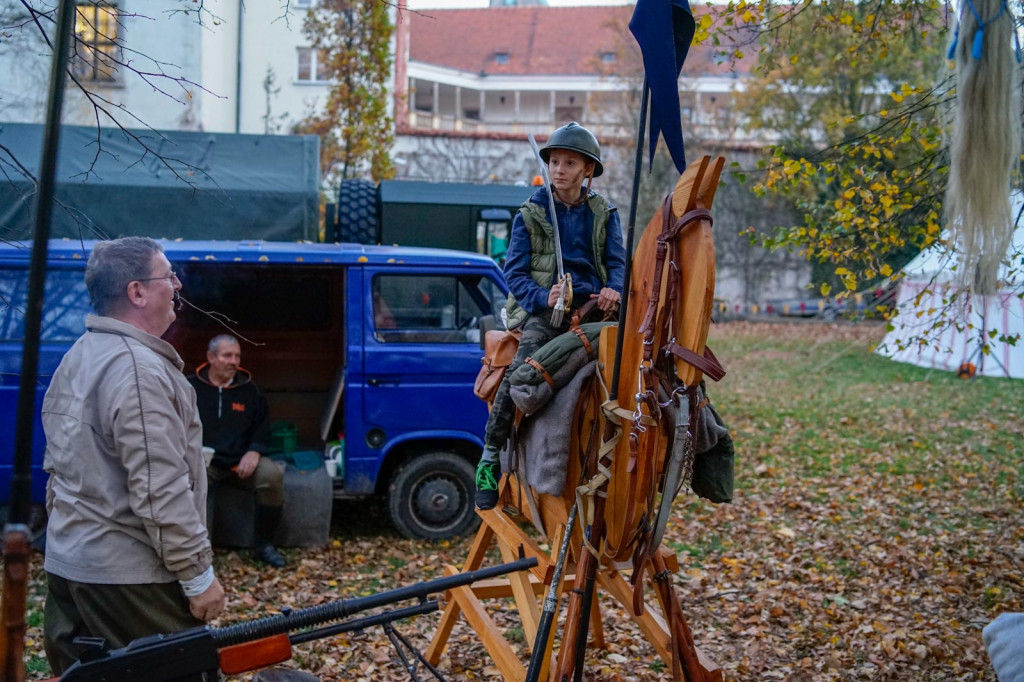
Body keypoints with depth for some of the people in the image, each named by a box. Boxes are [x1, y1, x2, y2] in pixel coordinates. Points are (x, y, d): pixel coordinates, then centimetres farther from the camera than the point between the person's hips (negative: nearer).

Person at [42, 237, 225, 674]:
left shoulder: (77, 359, 13)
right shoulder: (138, 369, -18)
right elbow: (160, 491, -22)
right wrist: (198, 573, -17)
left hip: (66, 562, 10)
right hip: (129, 578, -10)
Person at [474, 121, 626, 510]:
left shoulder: (604, 214, 13)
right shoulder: (530, 215, 6)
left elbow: (617, 262, 10)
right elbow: (515, 273, 2)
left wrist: (614, 290, -14)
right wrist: (544, 298, -17)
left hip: (594, 304, 3)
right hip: (543, 309, -3)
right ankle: (491, 455, -14)